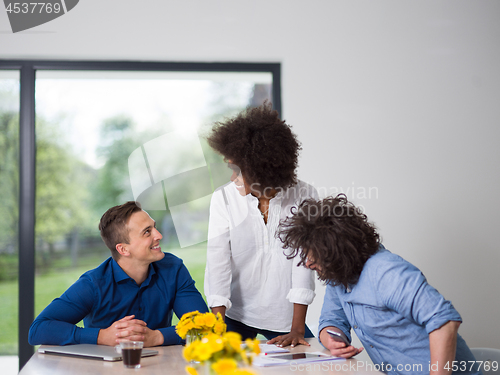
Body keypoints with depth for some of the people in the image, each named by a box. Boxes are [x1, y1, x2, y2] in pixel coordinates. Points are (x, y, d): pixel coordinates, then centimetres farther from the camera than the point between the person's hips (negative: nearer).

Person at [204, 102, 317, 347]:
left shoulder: (304, 196, -10)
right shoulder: (223, 198, -8)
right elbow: (217, 261, -13)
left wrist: (297, 329, -18)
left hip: (284, 316, 0)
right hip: (236, 315, 0)